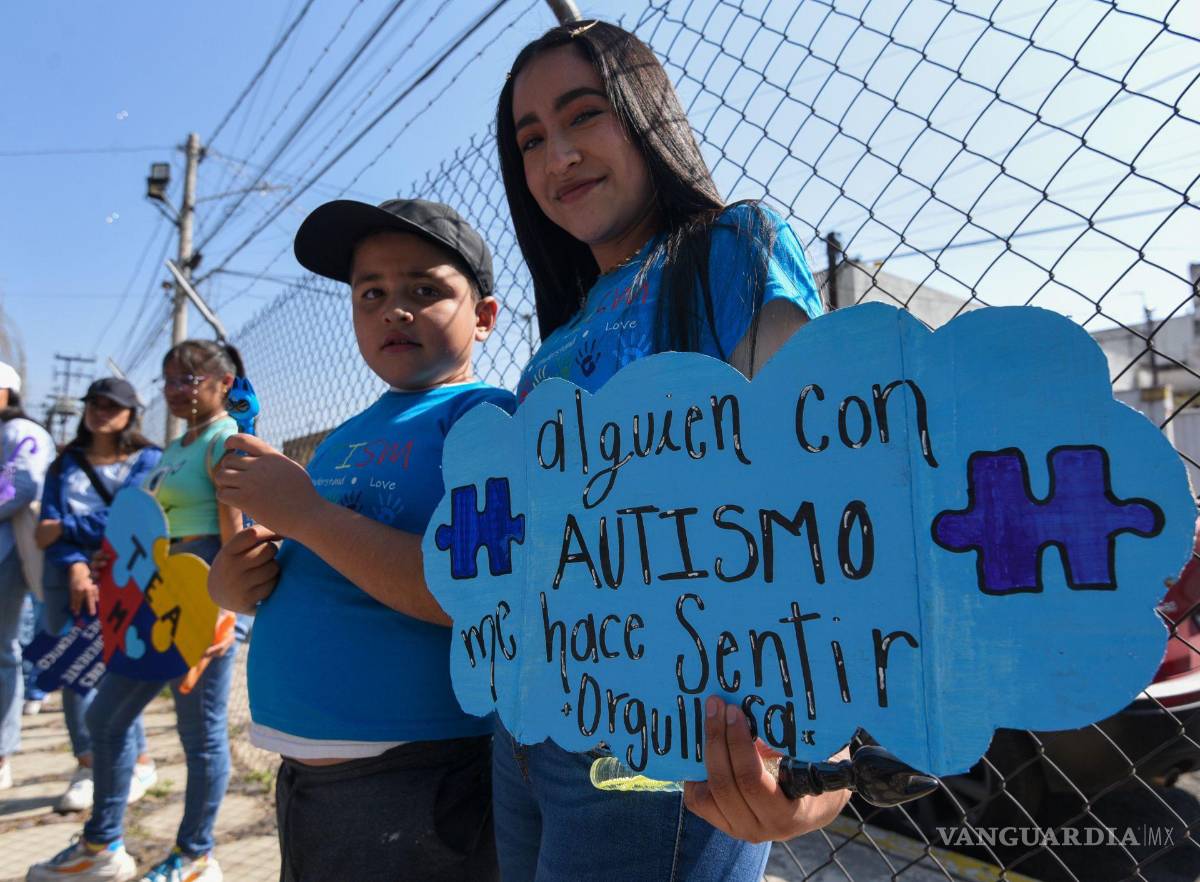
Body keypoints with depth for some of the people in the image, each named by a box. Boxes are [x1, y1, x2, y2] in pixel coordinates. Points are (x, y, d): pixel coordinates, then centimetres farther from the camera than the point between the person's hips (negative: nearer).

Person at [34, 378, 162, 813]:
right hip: (67, 575, 4)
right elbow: (51, 526, 2)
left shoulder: (148, 459, 3)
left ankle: (139, 763, 8)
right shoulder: (65, 463, 14)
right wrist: (76, 567, -15)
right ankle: (87, 768, 14)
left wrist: (67, 526, -7)